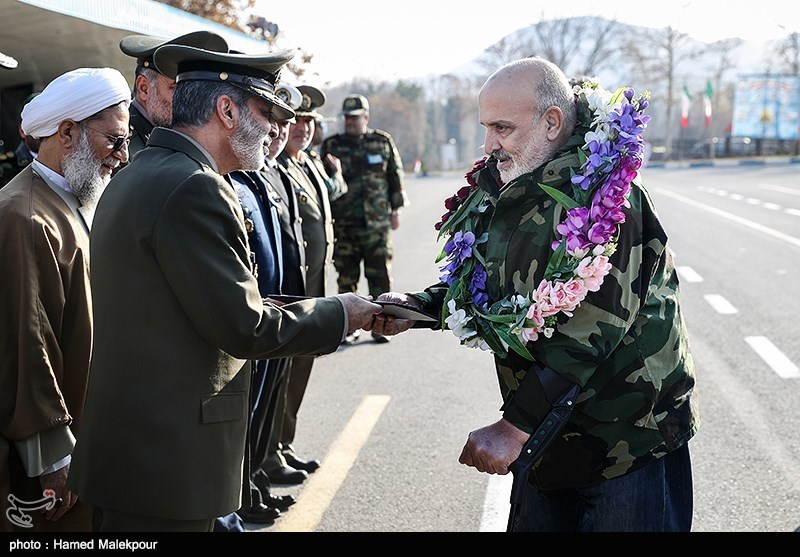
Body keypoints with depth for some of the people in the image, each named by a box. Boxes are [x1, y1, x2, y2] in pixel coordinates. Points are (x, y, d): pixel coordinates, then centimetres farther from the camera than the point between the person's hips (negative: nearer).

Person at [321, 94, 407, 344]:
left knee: (380, 277, 0)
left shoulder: (383, 142, 7)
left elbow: (395, 177, 11)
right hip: (343, 225, 0)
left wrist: (395, 210, 8)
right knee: (346, 279, 3)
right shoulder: (331, 145, 6)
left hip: (377, 223, 0)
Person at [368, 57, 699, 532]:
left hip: (630, 438, -7)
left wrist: (513, 428, -27)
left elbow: (591, 329, -27)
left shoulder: (604, 192, -20)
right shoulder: (505, 191, 5)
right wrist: (419, 307, -2)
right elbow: (481, 288, 17)